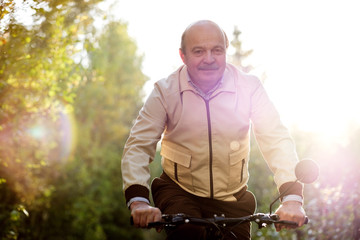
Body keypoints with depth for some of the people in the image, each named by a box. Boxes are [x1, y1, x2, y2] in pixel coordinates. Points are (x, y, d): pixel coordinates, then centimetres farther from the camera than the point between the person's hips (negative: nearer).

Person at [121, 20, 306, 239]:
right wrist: (139, 201, -31)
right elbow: (138, 145, -14)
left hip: (232, 198, 2)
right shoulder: (165, 91, -9)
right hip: (178, 191, -2)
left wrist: (292, 199, -29)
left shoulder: (249, 88, -8)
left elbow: (277, 141, -14)